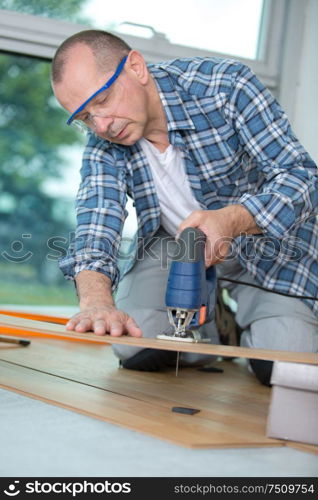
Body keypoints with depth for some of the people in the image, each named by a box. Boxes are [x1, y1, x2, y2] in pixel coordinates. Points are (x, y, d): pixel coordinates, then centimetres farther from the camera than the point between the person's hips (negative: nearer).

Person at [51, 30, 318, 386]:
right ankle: (212, 327, 13)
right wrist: (96, 301, -47)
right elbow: (96, 222, -26)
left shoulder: (224, 84, -24)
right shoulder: (102, 142, -11)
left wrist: (230, 219, -46)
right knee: (134, 349, -17)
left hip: (263, 240, -3)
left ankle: (242, 327, 13)